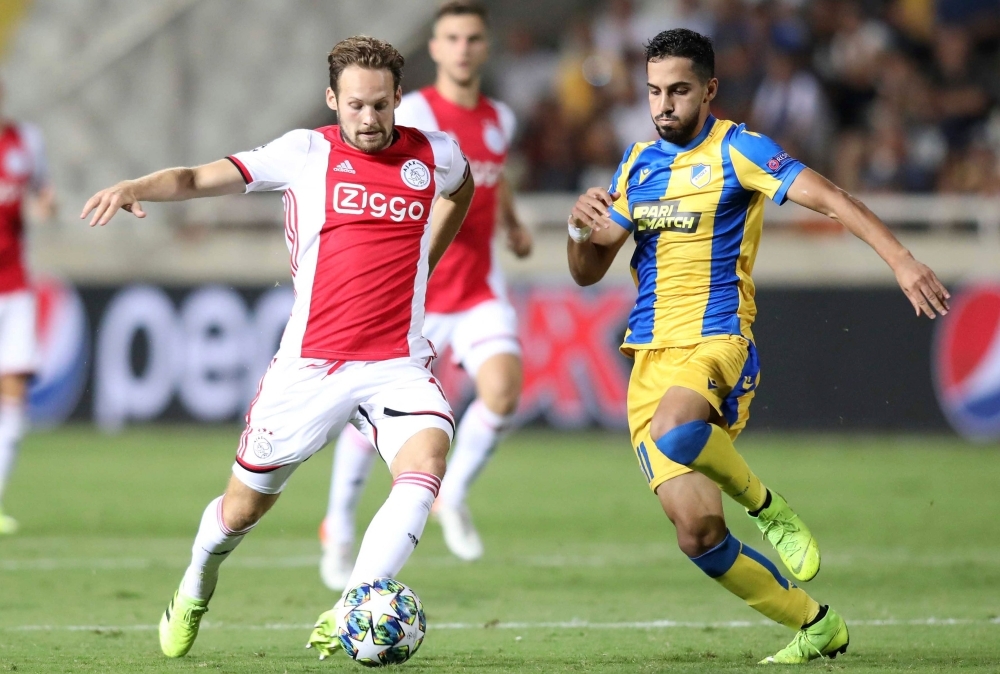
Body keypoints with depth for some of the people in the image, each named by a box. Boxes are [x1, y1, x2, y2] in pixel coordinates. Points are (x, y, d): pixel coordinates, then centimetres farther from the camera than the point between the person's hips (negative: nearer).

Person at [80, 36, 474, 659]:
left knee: (427, 456, -29)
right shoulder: (308, 152, -4)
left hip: (397, 366, 1)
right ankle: (195, 590, 42)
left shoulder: (435, 155, 4)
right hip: (309, 366, -1)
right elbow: (206, 178, -14)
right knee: (245, 506, 10)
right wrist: (137, 187, -33)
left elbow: (462, 188, 31)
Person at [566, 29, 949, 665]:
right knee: (698, 534, -5)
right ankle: (817, 626, 13)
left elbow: (828, 197, -15)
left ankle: (766, 504, -9)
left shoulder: (737, 149, -3)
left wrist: (901, 260, -29)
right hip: (650, 355, 6)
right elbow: (587, 273, 18)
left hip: (716, 344, -5)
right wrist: (582, 228, -5)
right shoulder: (639, 162, 14)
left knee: (672, 430, -40)